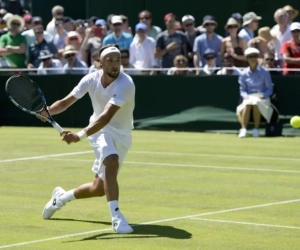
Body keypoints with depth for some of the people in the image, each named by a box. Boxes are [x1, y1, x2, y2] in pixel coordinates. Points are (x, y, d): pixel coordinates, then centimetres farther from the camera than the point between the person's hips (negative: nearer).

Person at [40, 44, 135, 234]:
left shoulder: (125, 84, -28)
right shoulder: (91, 79, -13)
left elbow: (106, 116, -39)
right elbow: (66, 102, -5)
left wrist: (80, 136, -50)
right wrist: (47, 111, -27)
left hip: (122, 135, 0)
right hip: (100, 130, 0)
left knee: (99, 189, 5)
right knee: (112, 162, -32)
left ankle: (62, 197, 34)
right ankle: (116, 217, -32)